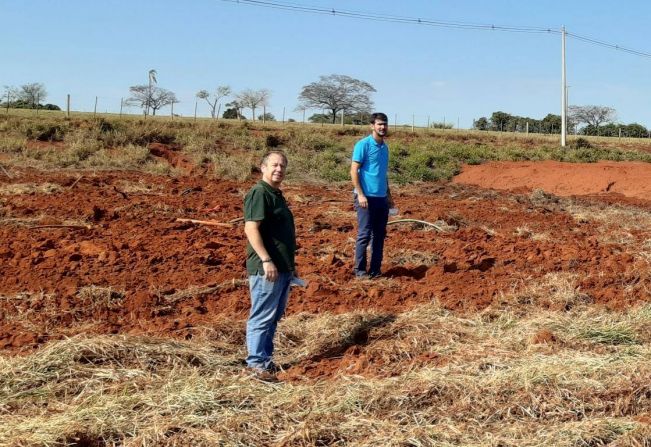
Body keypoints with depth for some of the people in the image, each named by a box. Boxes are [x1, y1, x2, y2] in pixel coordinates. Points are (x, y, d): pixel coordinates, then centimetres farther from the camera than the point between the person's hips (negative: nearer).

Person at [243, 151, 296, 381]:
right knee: (262, 316, -4)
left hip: (283, 267, 10)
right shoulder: (259, 193, -14)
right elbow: (251, 228, -22)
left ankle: (265, 358, 25)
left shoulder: (276, 194, 17)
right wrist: (266, 260, -26)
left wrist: (289, 264, 25)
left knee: (274, 316, 16)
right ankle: (256, 363, 3)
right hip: (267, 268, -10)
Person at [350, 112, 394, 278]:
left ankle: (375, 270, 16)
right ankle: (360, 270, 5)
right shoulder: (363, 145, -7)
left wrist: (389, 195, 18)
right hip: (367, 197, -7)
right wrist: (360, 194, -17)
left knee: (380, 235, 8)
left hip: (382, 198, 7)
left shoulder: (385, 147, 14)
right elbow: (354, 171, -10)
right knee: (364, 234, -3)